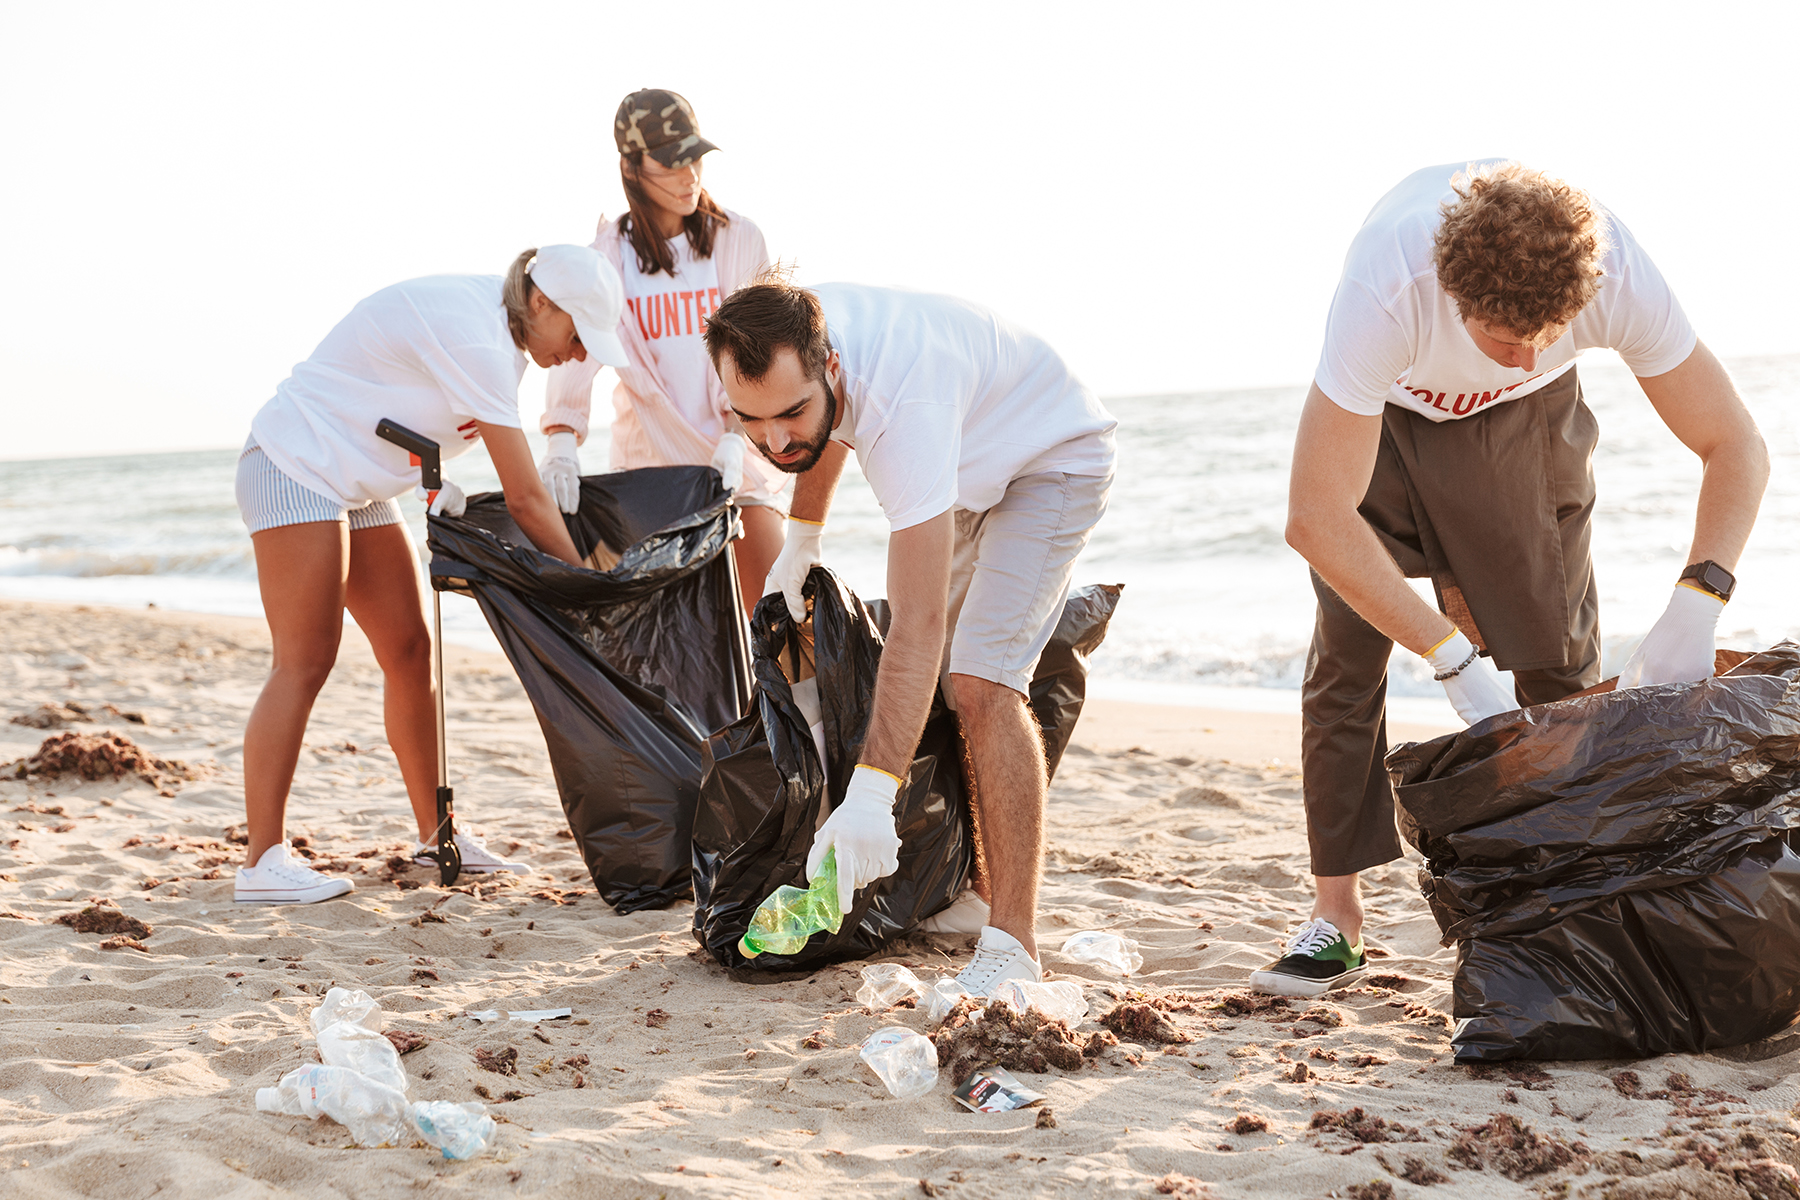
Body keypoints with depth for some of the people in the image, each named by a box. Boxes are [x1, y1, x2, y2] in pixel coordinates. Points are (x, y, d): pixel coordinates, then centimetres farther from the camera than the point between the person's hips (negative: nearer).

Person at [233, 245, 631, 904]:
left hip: (353, 488, 10)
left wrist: (441, 486, -8)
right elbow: (524, 497, -25)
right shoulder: (473, 337, -26)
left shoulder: (495, 328, 5)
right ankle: (263, 860, -12)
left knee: (410, 650, 6)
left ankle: (435, 833, 12)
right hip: (295, 466, -10)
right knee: (306, 660, -14)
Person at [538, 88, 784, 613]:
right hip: (650, 456, 0)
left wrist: (734, 435, -18)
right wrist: (561, 439, -28)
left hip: (737, 453, 0)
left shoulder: (739, 239, 1)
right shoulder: (609, 254, 1)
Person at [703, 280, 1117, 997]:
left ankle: (1013, 947, -24)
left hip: (1054, 462, -8)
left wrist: (870, 796, -52)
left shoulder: (904, 405, -44)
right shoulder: (792, 335, -22)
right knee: (919, 677, 9)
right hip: (966, 466, 8)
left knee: (979, 681, -24)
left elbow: (918, 625, -47)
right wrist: (802, 537, 12)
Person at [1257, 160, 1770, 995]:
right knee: (1347, 651, -11)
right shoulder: (1385, 291, -43)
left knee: (1561, 660, -4)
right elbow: (1315, 519, -41)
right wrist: (1457, 663, -42)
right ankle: (1335, 914, -3)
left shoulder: (1617, 275, -36)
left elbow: (1735, 448, -23)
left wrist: (1693, 609, -38)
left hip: (1527, 419, 2)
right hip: (1384, 408, -2)